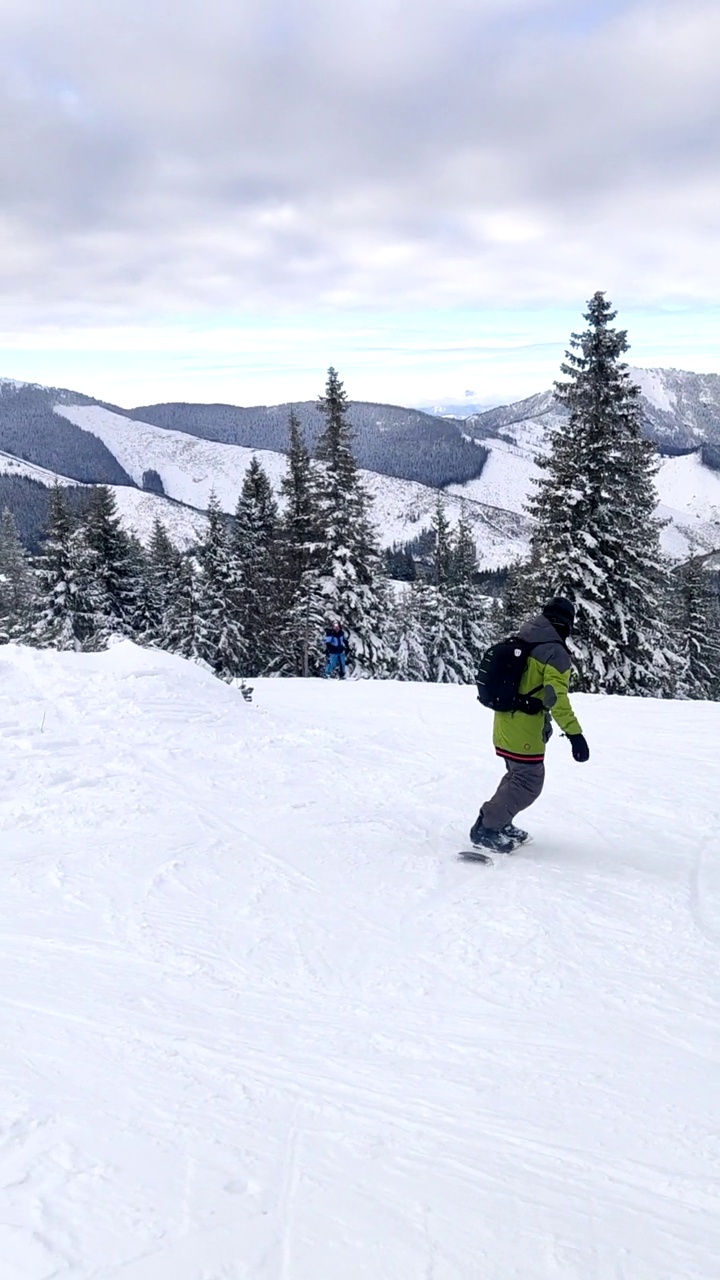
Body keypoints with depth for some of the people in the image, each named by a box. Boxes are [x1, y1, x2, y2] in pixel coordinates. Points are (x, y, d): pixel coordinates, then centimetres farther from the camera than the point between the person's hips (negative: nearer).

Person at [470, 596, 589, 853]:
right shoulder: (556, 653, -17)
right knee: (528, 784, 2)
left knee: (518, 775, 24)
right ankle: (487, 829, 4)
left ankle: (498, 822, 29)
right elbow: (556, 697, -25)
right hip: (525, 732, -9)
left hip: (504, 724, 9)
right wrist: (574, 733, -27)